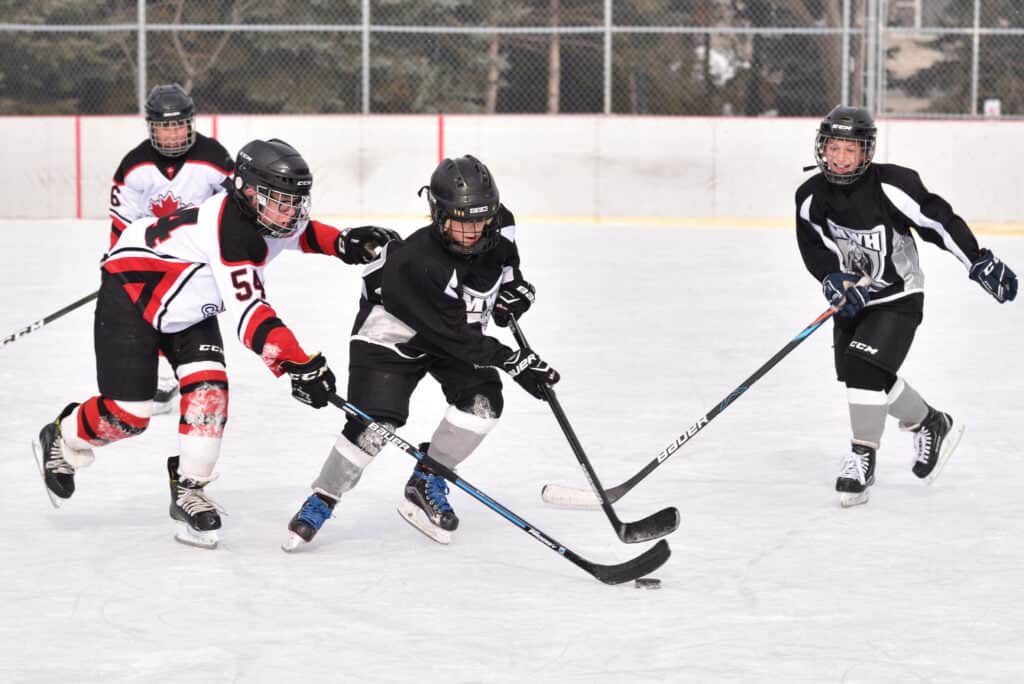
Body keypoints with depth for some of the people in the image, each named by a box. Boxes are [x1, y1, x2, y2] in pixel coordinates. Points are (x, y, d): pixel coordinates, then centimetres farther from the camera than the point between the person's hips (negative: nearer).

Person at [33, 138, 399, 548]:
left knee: (209, 390, -9)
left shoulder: (263, 211, -10)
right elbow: (250, 316, -41)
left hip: (188, 309, 9)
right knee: (128, 412, -8)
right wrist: (299, 366, -46)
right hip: (130, 292, -8)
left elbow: (298, 231, 16)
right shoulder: (231, 231, -36)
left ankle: (188, 490, 3)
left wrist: (344, 244, -3)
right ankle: (61, 441, 21)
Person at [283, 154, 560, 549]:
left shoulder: (498, 227, -18)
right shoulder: (416, 262, -38)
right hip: (389, 334, -6)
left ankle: (426, 486, 1)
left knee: (483, 401, -16)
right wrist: (513, 362, -36)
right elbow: (455, 337, -35)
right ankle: (321, 502, -2)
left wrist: (512, 285, -2)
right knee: (376, 422, -20)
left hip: (458, 330, 6)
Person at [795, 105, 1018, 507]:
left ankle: (862, 456, -6)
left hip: (898, 297, -6)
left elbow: (939, 221, -21)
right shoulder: (811, 197, -10)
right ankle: (931, 424, 36)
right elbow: (814, 248, -4)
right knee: (869, 378, 11)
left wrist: (980, 264, -20)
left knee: (865, 366, -20)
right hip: (854, 298, 6)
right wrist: (836, 283, -21)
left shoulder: (892, 186, -23)